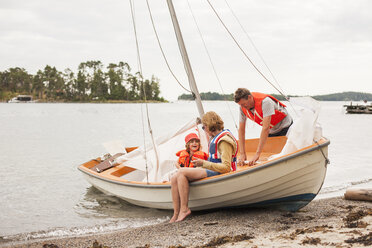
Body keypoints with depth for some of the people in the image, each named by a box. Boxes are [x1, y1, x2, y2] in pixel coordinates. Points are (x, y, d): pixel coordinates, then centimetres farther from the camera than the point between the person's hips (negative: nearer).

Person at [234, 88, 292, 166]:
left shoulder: (265, 102, -36)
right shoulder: (243, 107, -16)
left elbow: (266, 128, -42)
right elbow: (241, 130, -13)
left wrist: (257, 154, -46)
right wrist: (242, 154, -21)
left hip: (285, 127, -6)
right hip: (271, 131, 6)